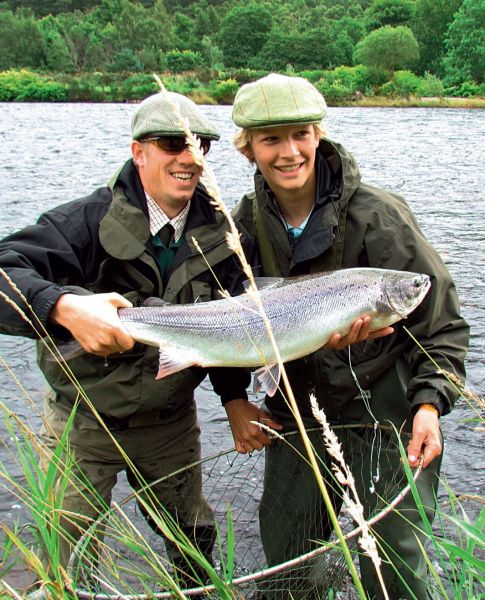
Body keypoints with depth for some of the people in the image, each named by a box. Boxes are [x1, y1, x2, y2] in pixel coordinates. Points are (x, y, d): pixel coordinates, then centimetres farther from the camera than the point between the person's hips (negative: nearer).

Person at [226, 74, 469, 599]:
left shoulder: (377, 217, -18)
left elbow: (443, 321, -10)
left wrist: (430, 404, -19)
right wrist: (234, 401, 0)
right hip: (296, 415, 4)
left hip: (388, 414, -4)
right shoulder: (243, 225, -5)